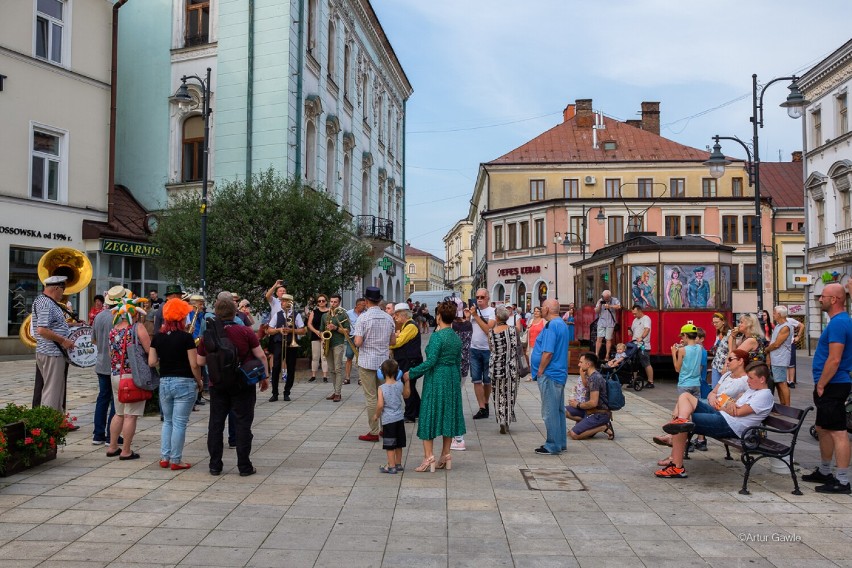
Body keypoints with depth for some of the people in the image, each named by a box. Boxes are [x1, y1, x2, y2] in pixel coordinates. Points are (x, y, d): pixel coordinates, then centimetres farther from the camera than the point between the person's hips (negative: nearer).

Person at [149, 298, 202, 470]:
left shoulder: (158, 337, 3)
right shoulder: (186, 337, -12)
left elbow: (151, 362, 2)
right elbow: (194, 364, -13)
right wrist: (199, 381, 1)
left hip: (164, 382, 5)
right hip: (184, 383, -5)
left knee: (167, 421, 18)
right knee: (179, 423, 2)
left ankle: (164, 457, 19)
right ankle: (176, 460, 7)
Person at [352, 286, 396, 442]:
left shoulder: (364, 317, -13)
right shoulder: (388, 318, 3)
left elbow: (358, 342, -17)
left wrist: (355, 340, 4)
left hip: (367, 362, -5)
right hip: (384, 361, 5)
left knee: (371, 398, 0)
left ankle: (374, 432, 3)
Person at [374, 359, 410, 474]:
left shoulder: (381, 388, -15)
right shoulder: (400, 385, -3)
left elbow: (380, 405, -20)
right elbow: (406, 395, 17)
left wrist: (377, 415, -3)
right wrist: (407, 381, 23)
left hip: (388, 420, -5)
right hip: (399, 418, 5)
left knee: (390, 445, 4)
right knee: (398, 444, 16)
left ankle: (391, 466, 8)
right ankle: (398, 464, 27)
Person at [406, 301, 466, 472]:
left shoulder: (437, 336, -15)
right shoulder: (457, 338, 6)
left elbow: (431, 361, -21)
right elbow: (458, 362, 11)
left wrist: (411, 373, -14)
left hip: (436, 379, -7)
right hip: (452, 379, 7)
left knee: (429, 414, 0)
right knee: (448, 415, 12)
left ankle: (429, 457, -4)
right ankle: (446, 456, 17)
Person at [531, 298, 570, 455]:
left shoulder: (551, 326, -18)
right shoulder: (562, 324, 14)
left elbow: (548, 352, -24)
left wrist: (540, 371, -14)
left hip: (550, 374, -10)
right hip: (560, 373, 10)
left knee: (550, 412, -3)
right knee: (558, 409, 15)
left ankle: (553, 446, 2)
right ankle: (561, 443, 22)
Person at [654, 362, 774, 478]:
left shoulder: (765, 396, -9)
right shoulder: (753, 389, 22)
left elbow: (738, 412, -16)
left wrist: (724, 407, 3)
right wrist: (730, 403, -2)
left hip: (728, 426, -11)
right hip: (721, 415, 11)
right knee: (685, 396, 6)